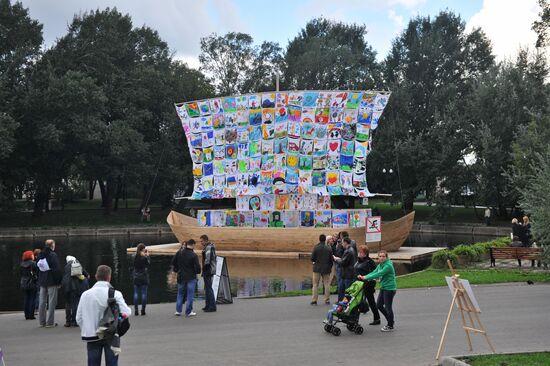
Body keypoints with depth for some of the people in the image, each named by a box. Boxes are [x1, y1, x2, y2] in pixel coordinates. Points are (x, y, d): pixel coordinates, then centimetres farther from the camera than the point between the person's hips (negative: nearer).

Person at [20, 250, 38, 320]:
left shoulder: (21, 264, 5)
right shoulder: (33, 264, -12)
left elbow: (20, 273, 10)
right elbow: (37, 273, -12)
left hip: (24, 284, 5)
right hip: (32, 284, -5)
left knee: (26, 300, 8)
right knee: (32, 299, 0)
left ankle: (27, 315, 8)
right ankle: (31, 315, -2)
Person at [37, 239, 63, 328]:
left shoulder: (40, 255, 7)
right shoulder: (53, 255, -13)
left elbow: (38, 267, 13)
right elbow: (58, 269, -16)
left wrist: (40, 280, 18)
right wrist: (59, 281, -8)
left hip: (42, 281, 6)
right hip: (52, 281, -6)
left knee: (42, 301, 11)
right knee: (52, 301, -2)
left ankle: (42, 321, 16)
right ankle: (50, 322, -3)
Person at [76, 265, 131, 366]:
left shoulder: (85, 294, -3)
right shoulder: (115, 294, -11)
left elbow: (79, 318, 0)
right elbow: (126, 312, -16)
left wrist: (86, 330, 14)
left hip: (91, 336, 2)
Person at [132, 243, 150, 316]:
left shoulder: (135, 257, -3)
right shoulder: (144, 257, -12)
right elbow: (148, 263, 3)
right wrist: (147, 255, 10)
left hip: (136, 278, 3)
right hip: (144, 278, -3)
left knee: (136, 294, 6)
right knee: (144, 294, 3)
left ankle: (136, 310, 5)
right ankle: (143, 310, 4)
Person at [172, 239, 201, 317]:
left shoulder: (179, 253, -2)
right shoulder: (194, 255, -16)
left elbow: (173, 262, 7)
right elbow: (197, 267, -16)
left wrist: (176, 270, 21)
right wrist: (198, 271, 5)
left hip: (181, 276, 4)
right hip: (191, 277, -4)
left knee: (180, 293, 16)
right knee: (190, 295, 4)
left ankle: (178, 310, 15)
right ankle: (188, 312, 6)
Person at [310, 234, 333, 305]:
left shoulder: (315, 248, -9)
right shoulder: (329, 248, -5)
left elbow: (312, 258, -9)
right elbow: (331, 259, -2)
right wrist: (330, 267, 13)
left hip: (317, 268, -1)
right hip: (326, 268, 1)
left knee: (315, 284, 6)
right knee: (327, 284, 10)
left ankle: (314, 300, 3)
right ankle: (327, 300, 10)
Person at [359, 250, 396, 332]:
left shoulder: (388, 265, -20)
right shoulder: (380, 265, 9)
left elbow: (379, 274, -27)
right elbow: (374, 272, 6)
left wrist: (366, 278, -27)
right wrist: (364, 277, -10)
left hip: (390, 289, -10)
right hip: (383, 288, 10)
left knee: (388, 307, -2)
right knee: (379, 305, 14)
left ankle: (390, 326, 13)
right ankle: (391, 321, 28)